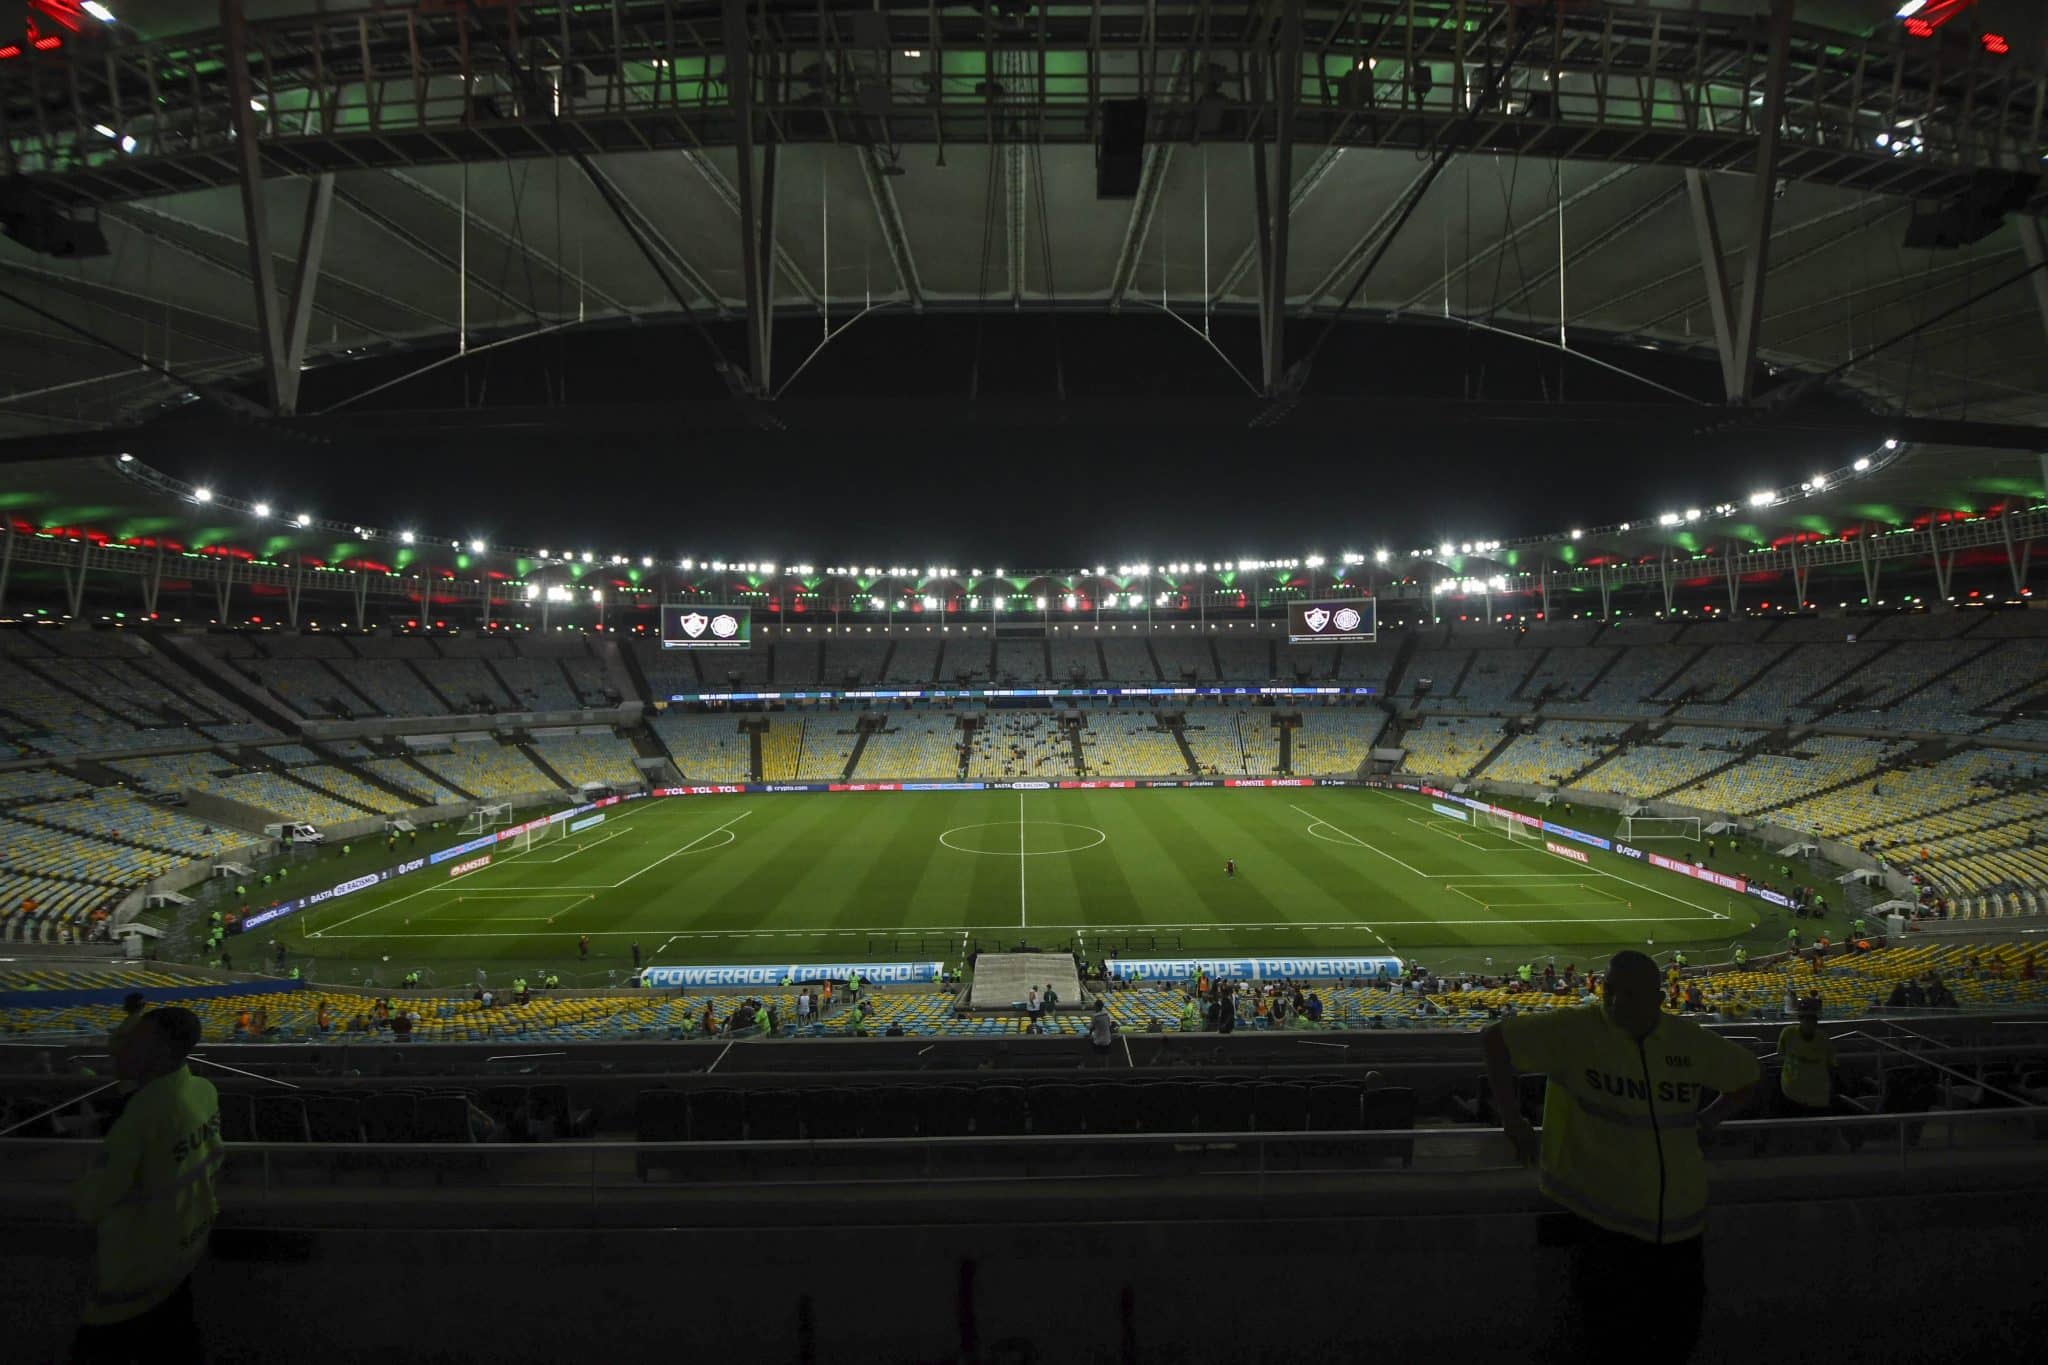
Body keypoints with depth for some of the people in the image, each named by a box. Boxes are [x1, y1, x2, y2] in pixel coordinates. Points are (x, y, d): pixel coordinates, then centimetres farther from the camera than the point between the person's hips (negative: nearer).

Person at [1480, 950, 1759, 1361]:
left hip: (1679, 1217, 5)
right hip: (1602, 1215, -5)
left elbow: (1747, 1074, 18)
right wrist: (1511, 1117, -11)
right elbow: (1494, 1038, -12)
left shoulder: (1691, 1042, -1)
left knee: (1678, 1333, 19)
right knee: (1602, 1330, 0)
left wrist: (1706, 1119, 8)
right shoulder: (1575, 1030, -15)